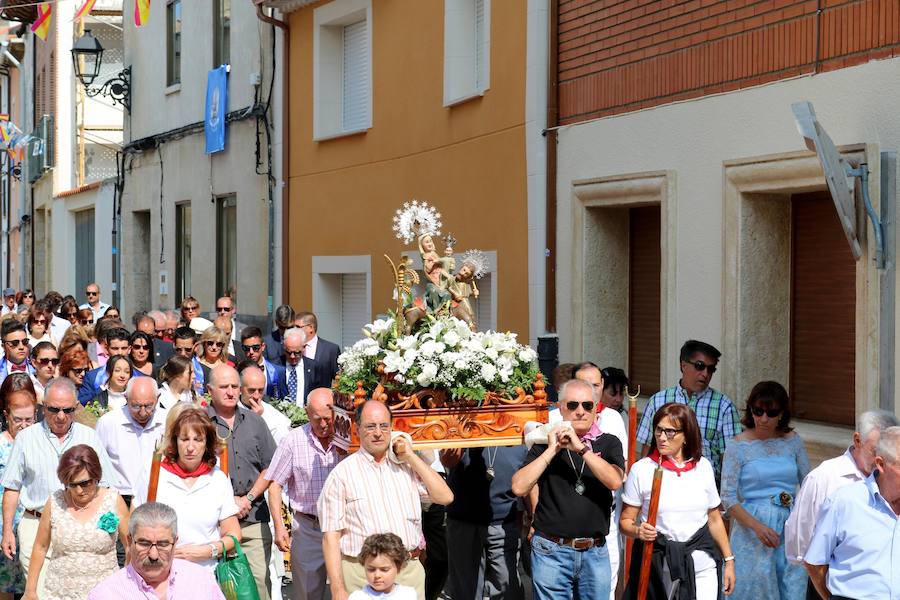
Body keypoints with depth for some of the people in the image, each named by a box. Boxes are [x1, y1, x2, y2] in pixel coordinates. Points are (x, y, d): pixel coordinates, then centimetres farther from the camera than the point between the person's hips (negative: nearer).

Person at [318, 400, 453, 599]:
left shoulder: (406, 467, 10)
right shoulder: (342, 473, -2)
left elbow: (445, 497, 2)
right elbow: (331, 536, -5)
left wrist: (412, 458, -1)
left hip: (409, 572, 3)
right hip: (361, 574, -3)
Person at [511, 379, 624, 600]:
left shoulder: (608, 443, 5)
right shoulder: (544, 444, 4)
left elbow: (615, 481, -14)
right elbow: (519, 487, -9)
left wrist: (581, 448, -18)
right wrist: (552, 450, -11)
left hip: (595, 553, 1)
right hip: (551, 551, -1)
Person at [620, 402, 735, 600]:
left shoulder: (703, 467, 7)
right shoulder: (642, 469, -3)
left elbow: (714, 519, 15)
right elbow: (625, 520, 0)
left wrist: (729, 560, 15)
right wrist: (638, 531, -21)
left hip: (702, 565, 2)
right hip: (658, 565, -2)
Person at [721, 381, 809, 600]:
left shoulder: (792, 440, 6)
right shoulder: (738, 445, -4)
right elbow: (728, 498, -7)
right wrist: (757, 526, -21)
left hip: (790, 529, 3)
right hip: (752, 532, -3)